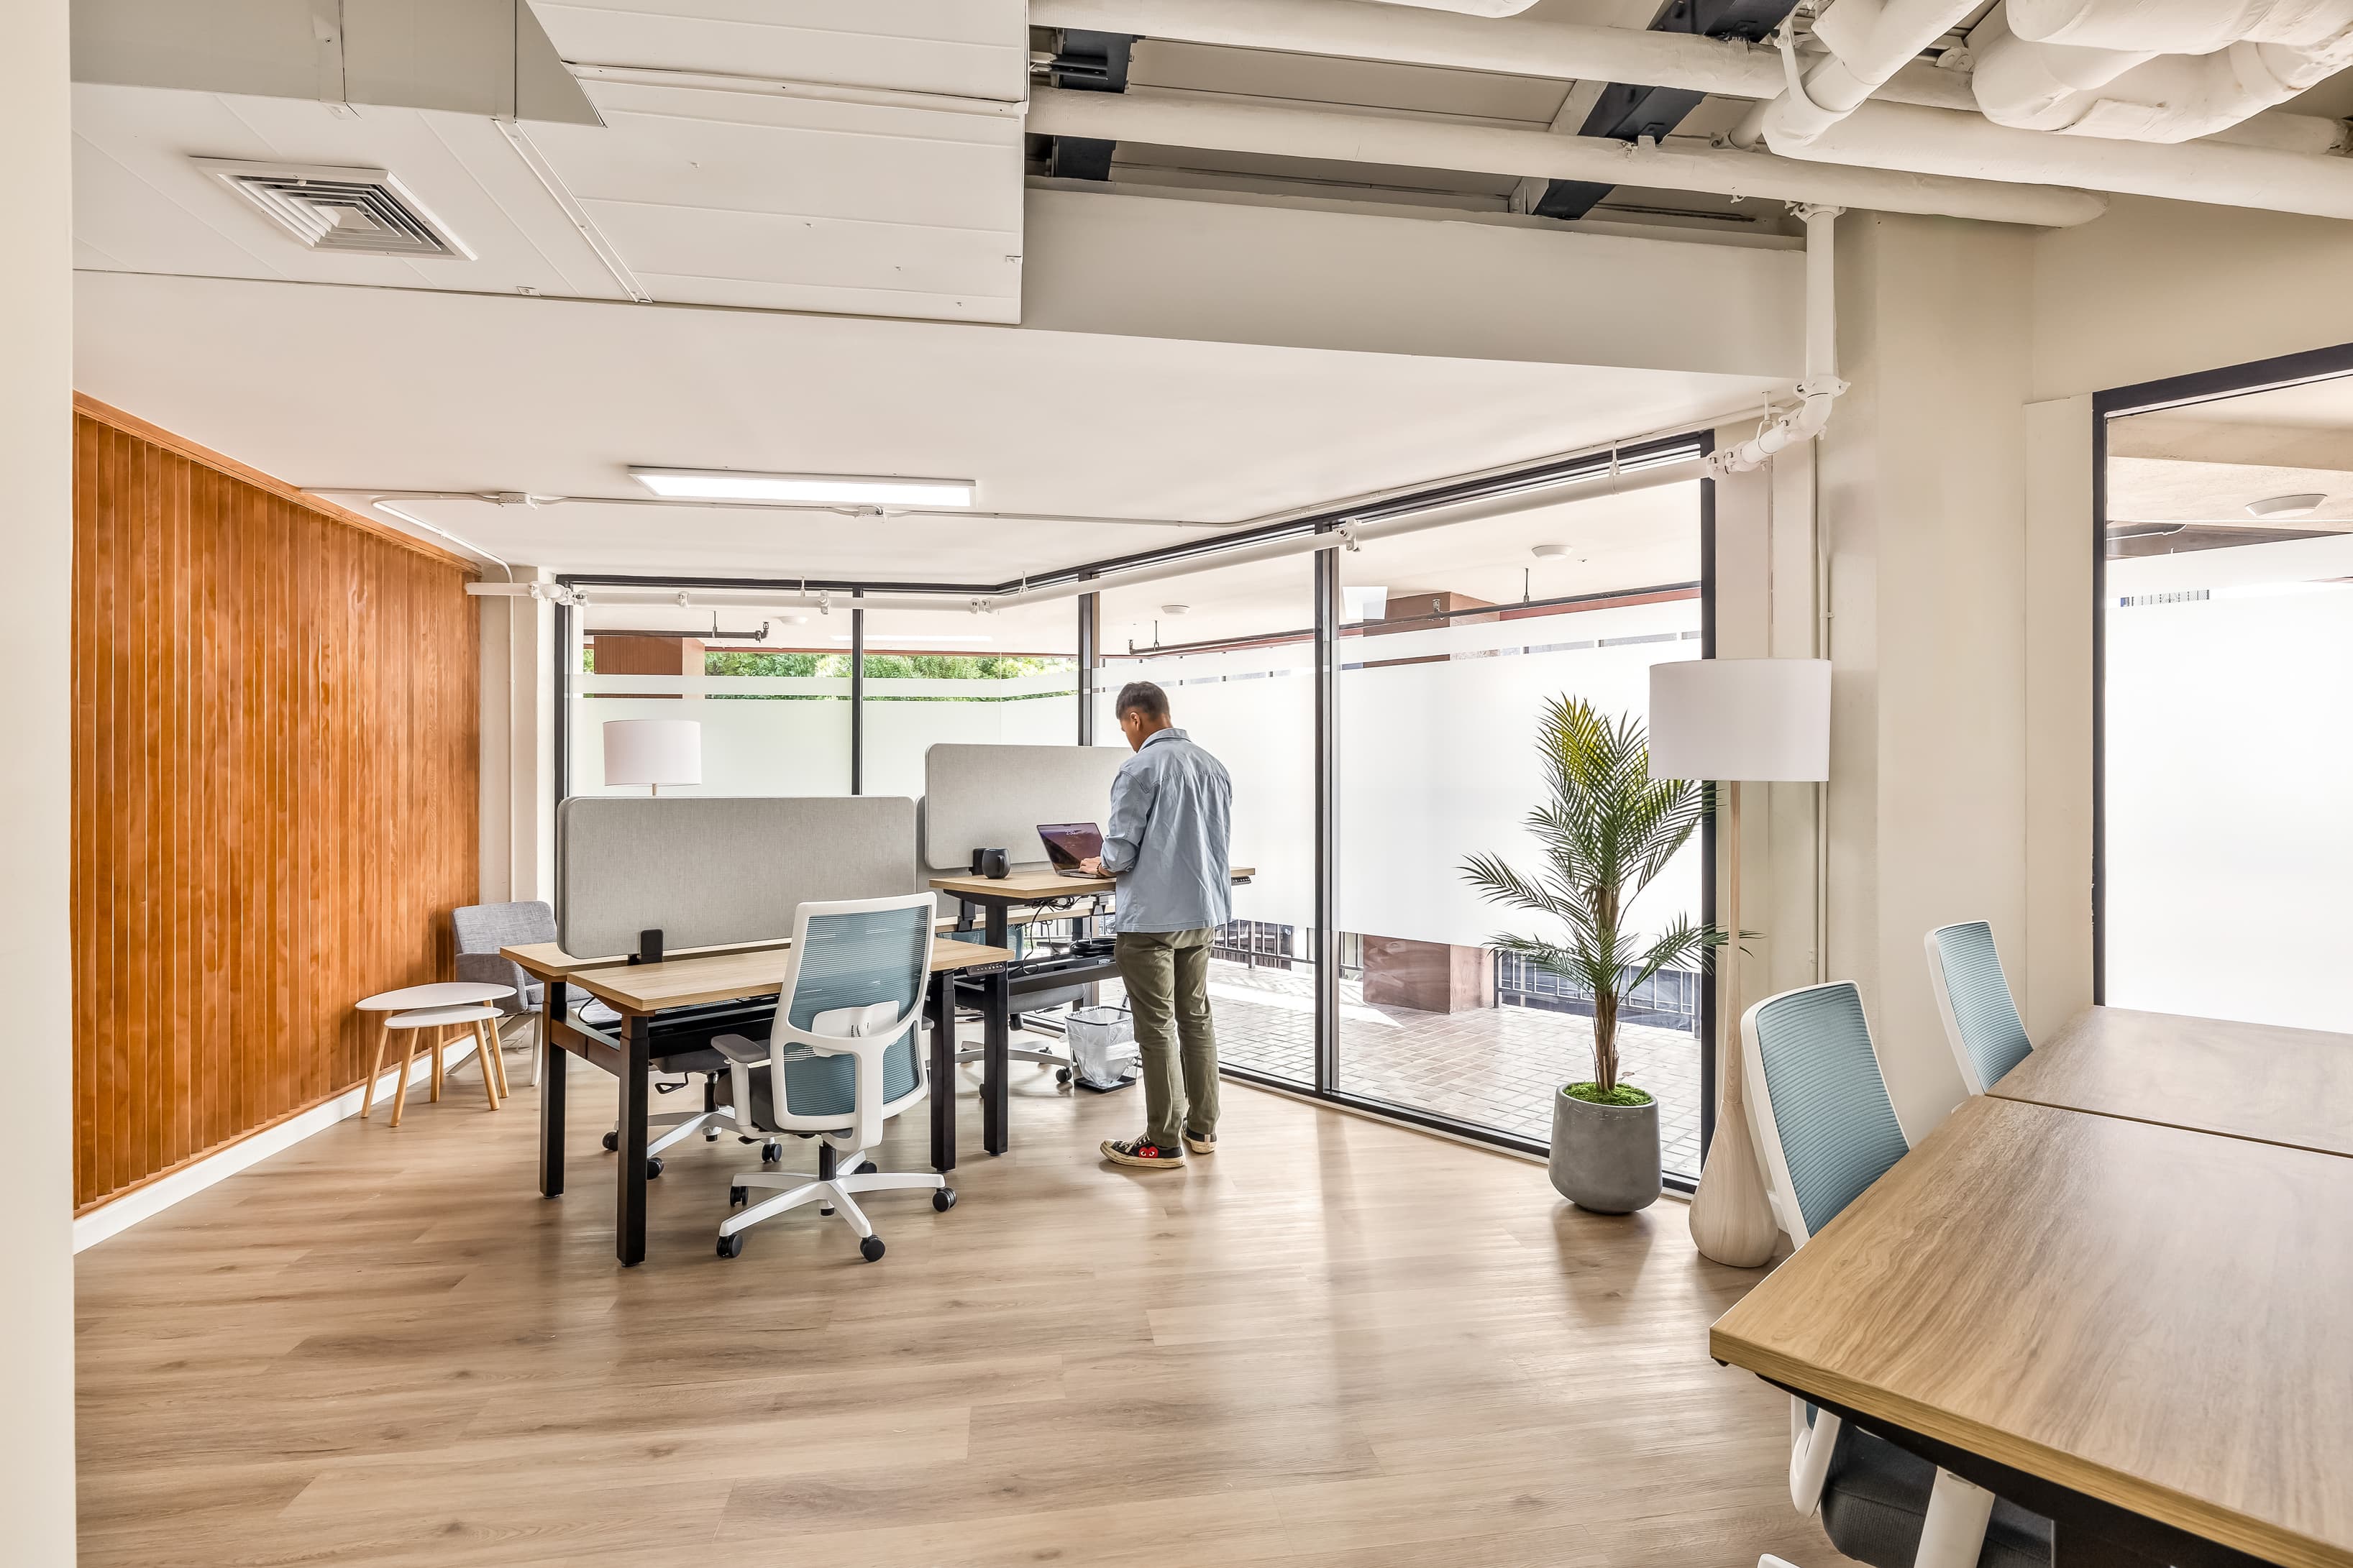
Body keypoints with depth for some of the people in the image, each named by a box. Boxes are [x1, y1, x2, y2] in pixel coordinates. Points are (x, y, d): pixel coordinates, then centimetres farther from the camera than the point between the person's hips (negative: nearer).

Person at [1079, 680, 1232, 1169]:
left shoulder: (1141, 768, -15)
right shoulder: (1213, 765, 8)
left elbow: (1121, 851, -16)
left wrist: (1103, 863, 7)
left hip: (1152, 917, -8)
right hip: (1205, 913, 8)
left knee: (1157, 1028, 1)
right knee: (1196, 1018, 17)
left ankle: (1164, 1142, 10)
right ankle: (1202, 1128, 26)